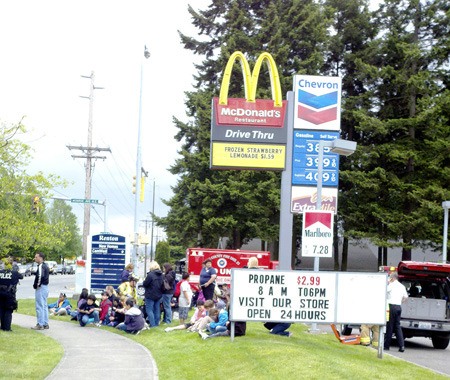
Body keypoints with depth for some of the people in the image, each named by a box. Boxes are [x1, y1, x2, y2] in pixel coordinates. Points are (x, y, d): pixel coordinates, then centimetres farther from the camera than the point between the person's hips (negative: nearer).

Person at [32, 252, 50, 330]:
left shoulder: (41, 266, -16)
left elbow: (40, 276, -28)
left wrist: (36, 285, -15)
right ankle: (45, 324, 20)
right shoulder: (45, 266, 15)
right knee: (44, 306, 15)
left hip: (41, 288, -10)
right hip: (46, 287, 10)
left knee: (39, 306, -7)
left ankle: (40, 324, -6)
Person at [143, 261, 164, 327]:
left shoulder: (150, 274, -20)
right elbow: (162, 285, 12)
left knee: (149, 310, 0)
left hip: (150, 295, -7)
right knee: (157, 309, 15)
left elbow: (145, 284, -15)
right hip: (158, 295, 7)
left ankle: (152, 324, -5)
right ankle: (156, 323, 20)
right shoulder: (161, 275, 4)